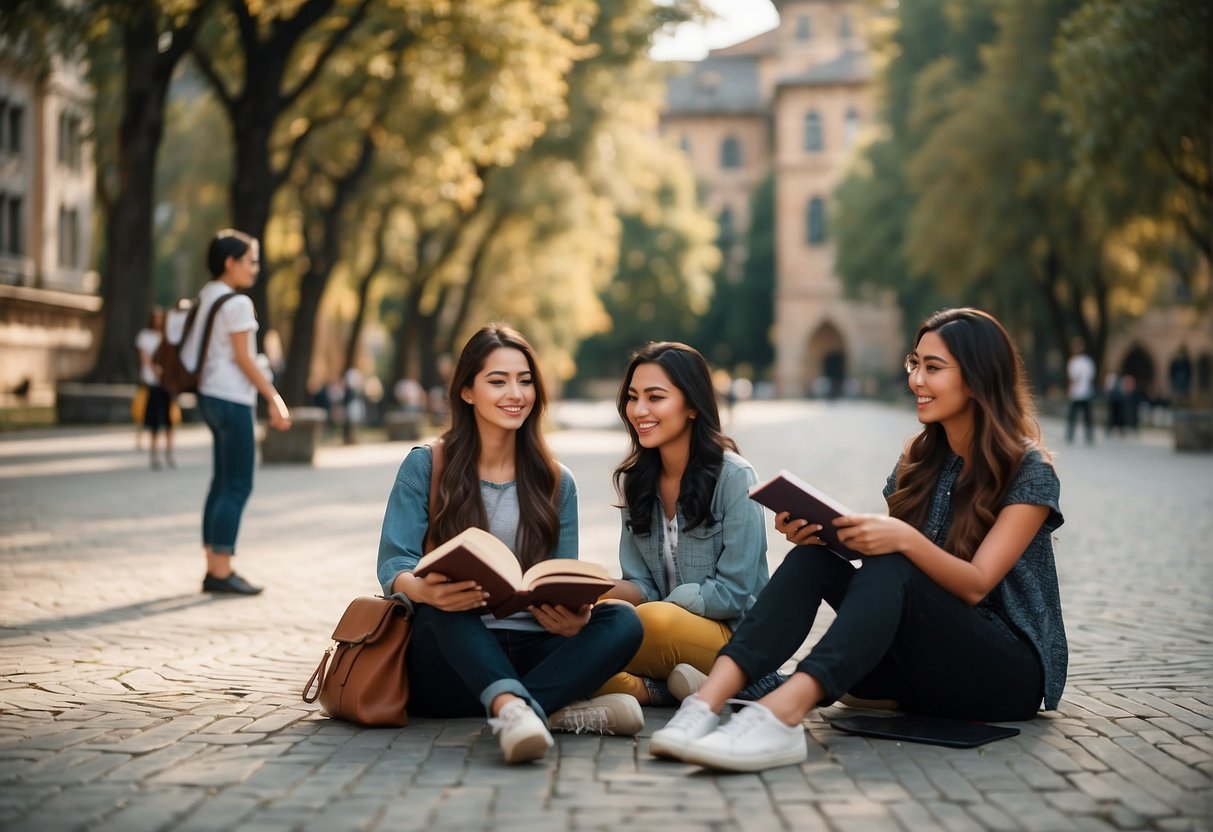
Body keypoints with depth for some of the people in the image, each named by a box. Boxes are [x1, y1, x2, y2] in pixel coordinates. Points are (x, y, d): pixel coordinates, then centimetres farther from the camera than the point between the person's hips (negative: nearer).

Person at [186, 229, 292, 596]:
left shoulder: (207, 295, 13)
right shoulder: (237, 303, -13)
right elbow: (243, 359, -15)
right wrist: (275, 398, -11)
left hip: (211, 396, 9)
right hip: (232, 400, -9)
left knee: (223, 482, 12)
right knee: (237, 485, -5)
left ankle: (214, 569, 15)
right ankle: (222, 571, -4)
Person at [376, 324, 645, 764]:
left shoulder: (556, 482, 13)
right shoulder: (425, 467, 4)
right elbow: (393, 563, -6)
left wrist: (573, 615, -18)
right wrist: (421, 588, -32)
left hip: (529, 652, 3)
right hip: (451, 650, -2)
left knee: (621, 621, -23)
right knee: (446, 600, -35)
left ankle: (514, 707, -42)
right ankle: (532, 707, -54)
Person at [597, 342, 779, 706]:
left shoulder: (734, 477, -7)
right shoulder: (635, 481, 10)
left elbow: (732, 593, -10)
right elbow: (642, 585, 7)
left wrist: (657, 604, -18)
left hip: (736, 637, -5)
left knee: (656, 621, -37)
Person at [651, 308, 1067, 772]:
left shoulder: (1030, 473, -7)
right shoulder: (919, 461, 10)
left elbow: (976, 585, -17)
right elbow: (883, 548, 6)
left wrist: (904, 539, -35)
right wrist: (820, 534, -14)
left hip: (1009, 674, -5)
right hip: (924, 662, 6)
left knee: (891, 570, -33)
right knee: (813, 556, -19)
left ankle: (781, 715, -56)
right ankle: (708, 701, -39)